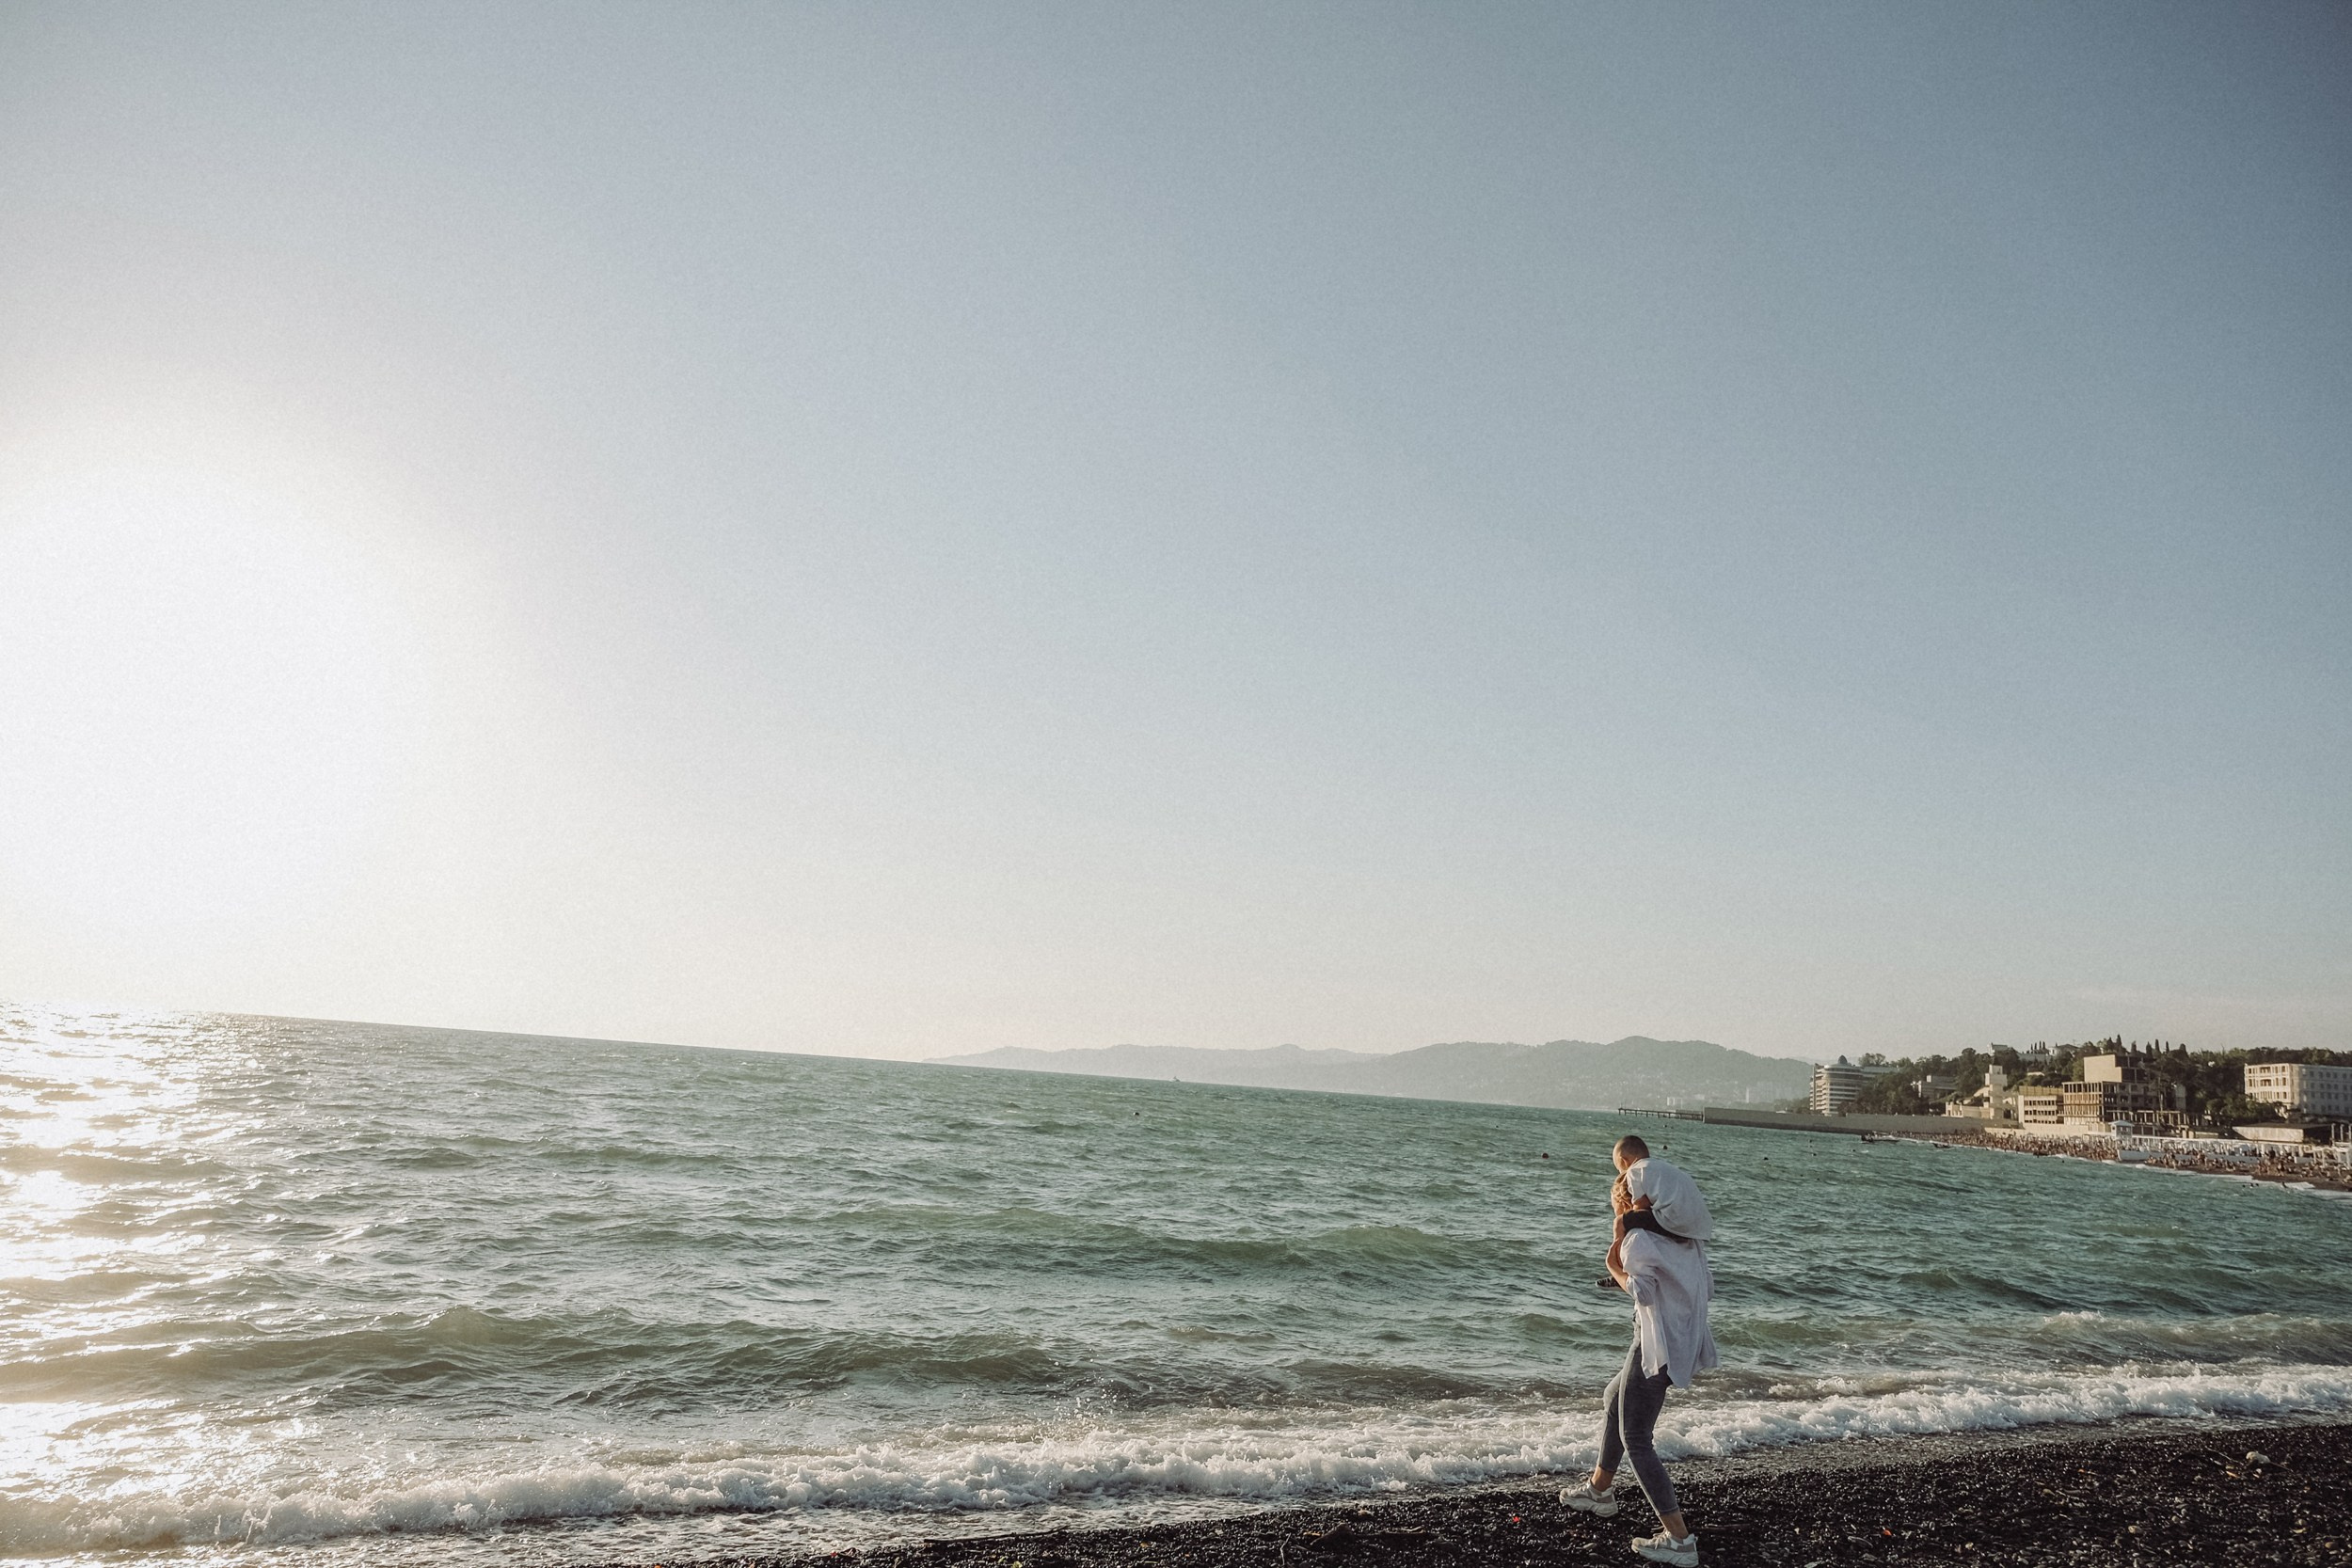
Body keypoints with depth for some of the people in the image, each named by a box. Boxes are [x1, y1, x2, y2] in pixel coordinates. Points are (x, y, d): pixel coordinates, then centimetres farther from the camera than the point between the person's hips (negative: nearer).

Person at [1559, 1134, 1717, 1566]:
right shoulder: (1685, 1238, 10)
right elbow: (1707, 1288, 12)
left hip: (1658, 1346, -9)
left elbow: (1642, 1290, -28)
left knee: (1635, 1437, -2)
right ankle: (1600, 1490, 39)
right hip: (1684, 1340, 9)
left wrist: (1614, 1264, -12)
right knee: (1613, 1400, 25)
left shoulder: (1639, 1238, -15)